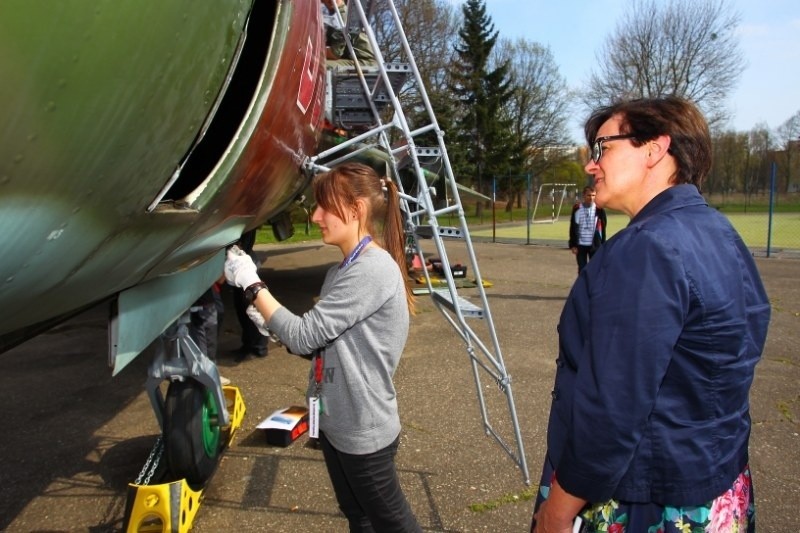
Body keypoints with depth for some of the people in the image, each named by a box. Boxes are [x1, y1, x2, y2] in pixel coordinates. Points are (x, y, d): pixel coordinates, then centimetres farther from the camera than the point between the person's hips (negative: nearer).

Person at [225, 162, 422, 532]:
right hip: (334, 424, 9)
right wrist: (272, 325, -3)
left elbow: (305, 335, -25)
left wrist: (252, 284, -16)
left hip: (364, 430, -9)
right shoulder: (341, 271, 6)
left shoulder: (373, 269, -24)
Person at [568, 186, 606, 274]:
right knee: (582, 270, 10)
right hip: (580, 245, 1)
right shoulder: (577, 208, -1)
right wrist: (573, 245, 0)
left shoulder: (599, 209, -3)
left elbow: (603, 228, 2)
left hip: (595, 245, -1)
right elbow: (573, 228, 4)